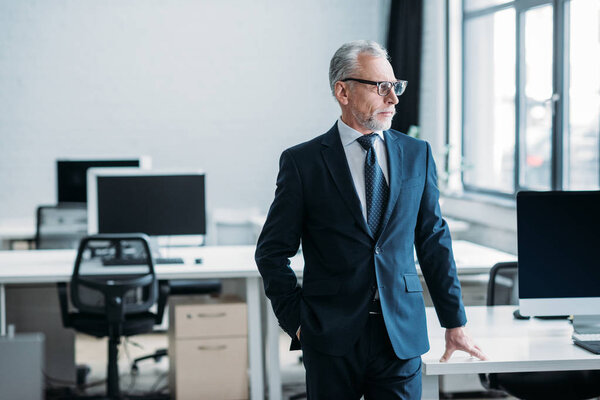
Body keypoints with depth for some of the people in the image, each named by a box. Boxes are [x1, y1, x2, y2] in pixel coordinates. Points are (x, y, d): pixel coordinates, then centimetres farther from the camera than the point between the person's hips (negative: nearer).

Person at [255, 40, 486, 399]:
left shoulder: (417, 155, 8)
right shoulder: (302, 162, -2)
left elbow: (434, 242, 10)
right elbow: (273, 251, 2)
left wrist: (455, 322, 10)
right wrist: (295, 320, -4)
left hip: (402, 334, 2)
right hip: (332, 335, -2)